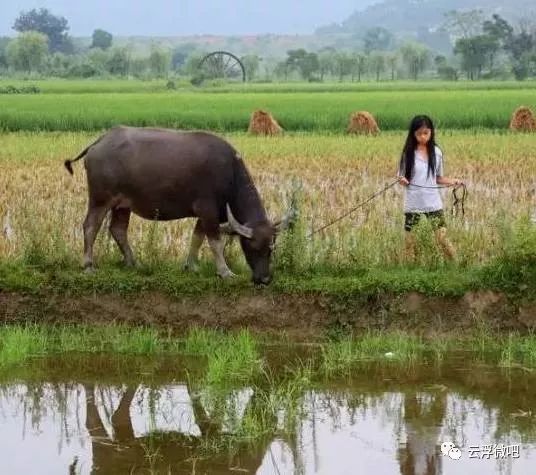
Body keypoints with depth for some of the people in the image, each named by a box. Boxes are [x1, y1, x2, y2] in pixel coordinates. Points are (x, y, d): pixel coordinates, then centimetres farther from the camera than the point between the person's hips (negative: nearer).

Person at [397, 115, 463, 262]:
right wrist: (402, 180, -23)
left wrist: (453, 181, -8)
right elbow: (402, 177, 0)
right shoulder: (408, 153, -4)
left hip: (433, 203, 1)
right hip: (413, 204, -1)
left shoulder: (436, 152, 2)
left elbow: (438, 178, 9)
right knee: (410, 241, 3)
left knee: (442, 238, -5)